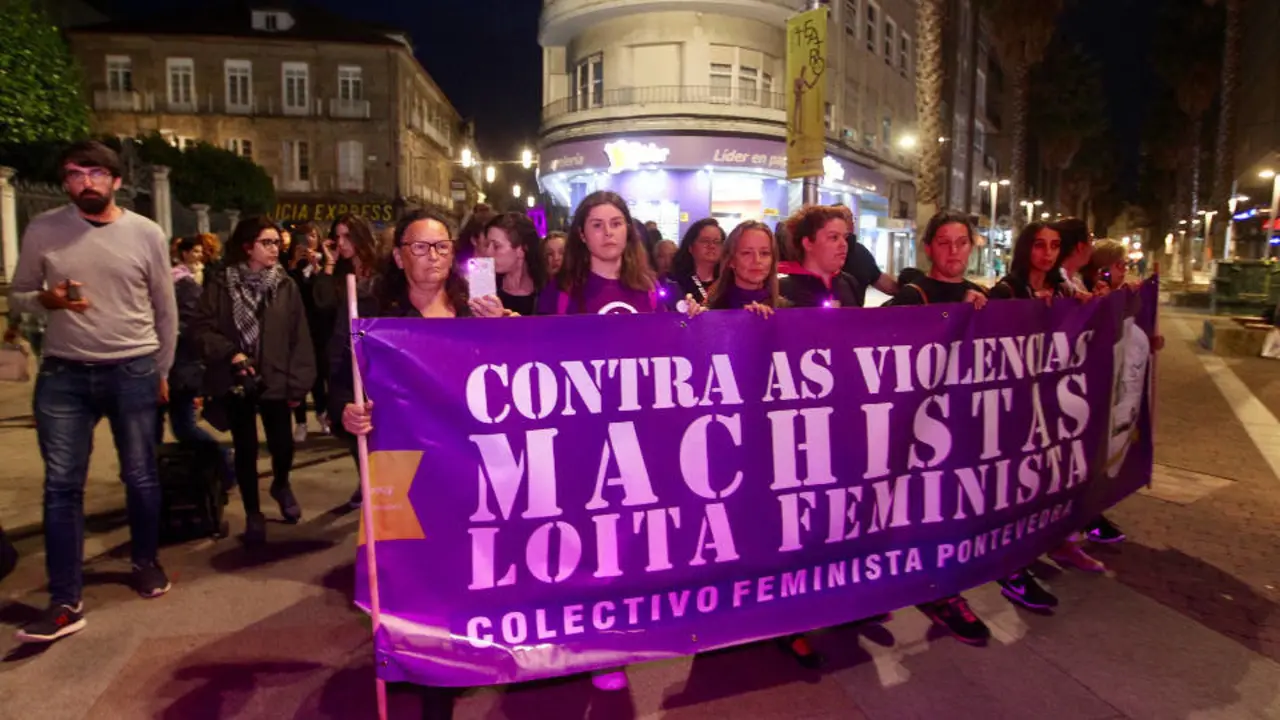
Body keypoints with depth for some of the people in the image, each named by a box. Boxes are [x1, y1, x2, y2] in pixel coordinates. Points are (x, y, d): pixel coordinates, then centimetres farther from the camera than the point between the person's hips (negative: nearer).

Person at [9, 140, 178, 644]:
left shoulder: (146, 234, -1)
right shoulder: (43, 230, 0)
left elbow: (165, 309, 6)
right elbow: (17, 295, 8)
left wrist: (161, 371, 9)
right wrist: (47, 300, -16)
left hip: (133, 371, 0)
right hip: (63, 374, 1)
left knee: (140, 477, 10)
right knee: (61, 485, -1)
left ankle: (146, 561, 33)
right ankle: (65, 603, 6)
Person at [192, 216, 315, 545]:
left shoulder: (286, 286, 0)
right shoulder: (221, 284, -2)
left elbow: (299, 338, -1)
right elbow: (201, 328, -3)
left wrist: (298, 383, -5)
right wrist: (230, 353, -18)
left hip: (276, 381, 1)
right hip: (237, 381, 0)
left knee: (282, 444, 0)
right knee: (245, 449, 7)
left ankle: (281, 485, 35)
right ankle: (253, 514, 24)